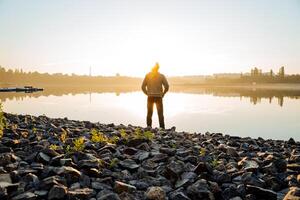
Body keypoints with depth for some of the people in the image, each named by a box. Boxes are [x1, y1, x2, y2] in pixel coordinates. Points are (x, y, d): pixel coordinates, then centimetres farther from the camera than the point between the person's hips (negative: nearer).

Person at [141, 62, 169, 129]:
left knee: (149, 113, 13)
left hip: (150, 97, 1)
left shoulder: (147, 75, 0)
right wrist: (162, 94, 5)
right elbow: (166, 86, -8)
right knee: (160, 114, 4)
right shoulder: (161, 76, -3)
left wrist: (147, 94, 9)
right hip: (158, 97, -1)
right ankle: (162, 128, 1)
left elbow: (143, 87, -2)